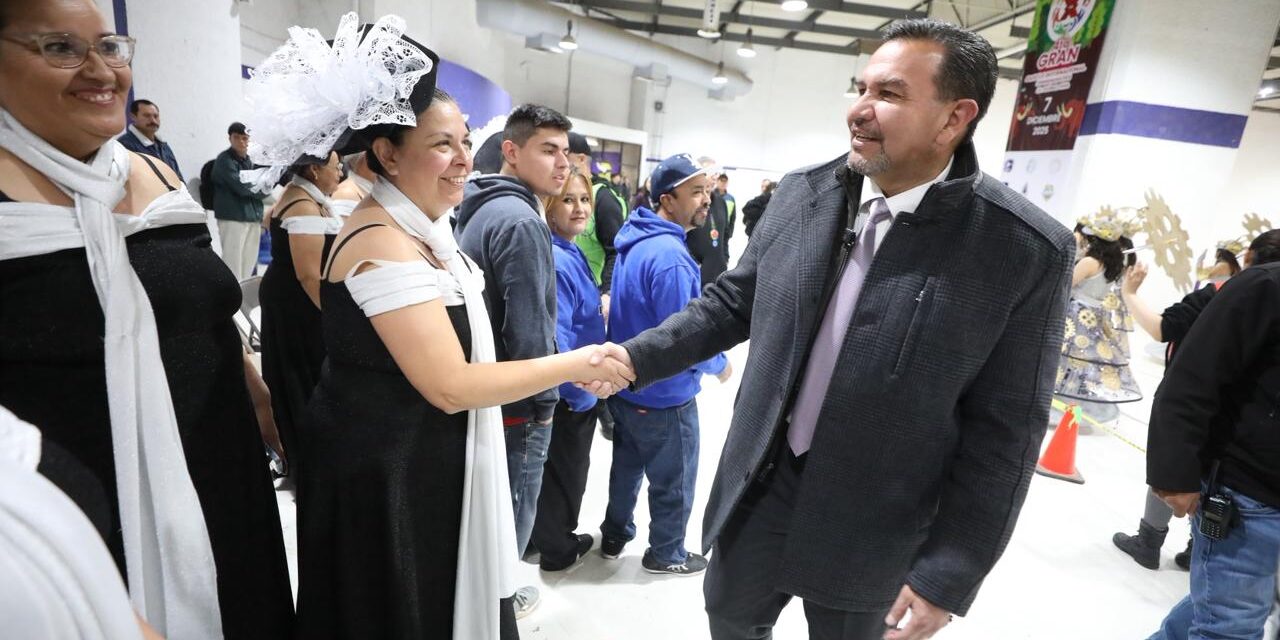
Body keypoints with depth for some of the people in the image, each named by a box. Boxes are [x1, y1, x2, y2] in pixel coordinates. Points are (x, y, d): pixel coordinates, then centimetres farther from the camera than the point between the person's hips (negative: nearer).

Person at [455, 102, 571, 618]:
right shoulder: (522, 221, -22)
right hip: (515, 404, -9)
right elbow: (529, 330, -26)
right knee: (511, 515, 11)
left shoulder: (481, 210, 8)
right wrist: (545, 402, -14)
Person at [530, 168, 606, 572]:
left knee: (558, 467, 25)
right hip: (571, 393, -9)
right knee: (566, 469, 12)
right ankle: (557, 548, 34)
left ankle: (548, 536, 45)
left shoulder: (570, 252, 3)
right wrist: (581, 392, -20)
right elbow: (556, 337, -27)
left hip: (573, 387, 9)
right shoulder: (556, 261, -27)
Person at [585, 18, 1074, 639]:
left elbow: (1001, 434, -13)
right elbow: (733, 301, 4)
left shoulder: (1026, 249, -17)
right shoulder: (801, 194, -5)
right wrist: (639, 356, -7)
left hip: (870, 527, -3)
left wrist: (949, 574, -11)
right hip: (761, 489, 4)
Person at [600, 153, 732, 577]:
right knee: (673, 483, 14)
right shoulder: (670, 256, -28)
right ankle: (666, 554, 34)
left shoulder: (635, 240, 2)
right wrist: (719, 365, -10)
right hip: (664, 395, -8)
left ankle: (615, 536, 43)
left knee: (627, 467, 25)